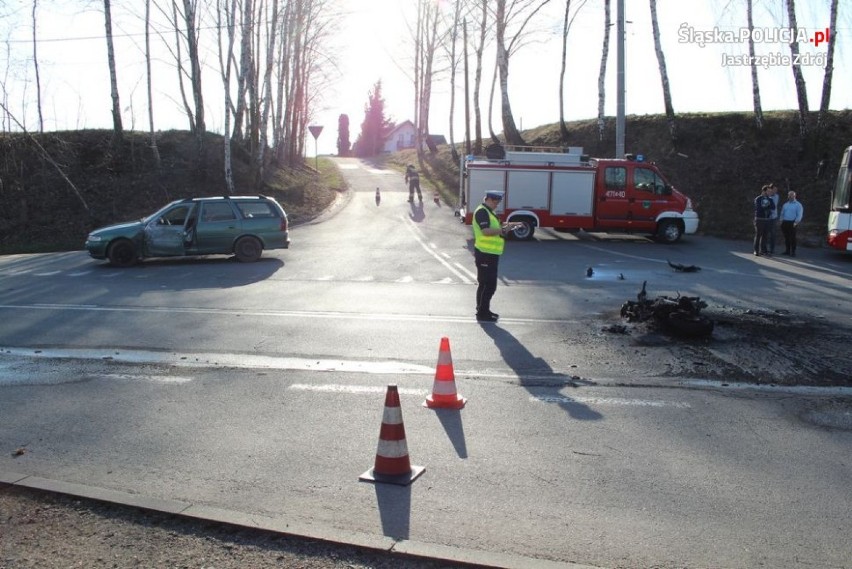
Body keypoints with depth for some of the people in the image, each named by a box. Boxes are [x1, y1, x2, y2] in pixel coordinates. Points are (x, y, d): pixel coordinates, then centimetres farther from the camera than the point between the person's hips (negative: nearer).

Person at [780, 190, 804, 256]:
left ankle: (793, 252, -5)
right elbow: (782, 213, 21)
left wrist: (796, 222, -16)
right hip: (785, 223, 5)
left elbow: (799, 215, -6)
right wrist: (781, 221, 7)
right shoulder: (785, 204, 18)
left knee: (792, 238, -7)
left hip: (792, 223, -5)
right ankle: (787, 251, 13)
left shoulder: (798, 205, 1)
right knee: (786, 237, 6)